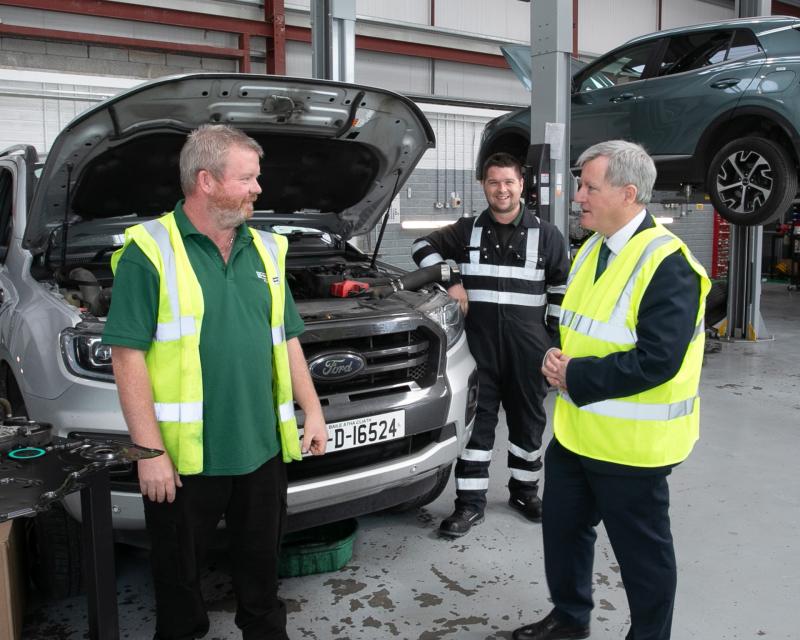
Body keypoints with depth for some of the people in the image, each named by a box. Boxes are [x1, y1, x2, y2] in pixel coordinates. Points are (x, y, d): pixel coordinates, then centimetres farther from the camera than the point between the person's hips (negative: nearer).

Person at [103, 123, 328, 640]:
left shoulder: (265, 250, 9)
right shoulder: (150, 251, -9)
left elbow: (286, 339, 15)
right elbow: (128, 354, -13)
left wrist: (312, 410, 9)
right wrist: (150, 450, -16)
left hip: (262, 448, 5)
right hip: (185, 455, -5)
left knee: (262, 560, 20)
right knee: (179, 572, 13)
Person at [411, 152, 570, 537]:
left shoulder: (545, 235, 5)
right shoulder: (468, 231, 7)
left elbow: (562, 288, 8)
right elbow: (424, 246, 12)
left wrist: (557, 337, 4)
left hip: (527, 343, 0)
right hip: (479, 342, 0)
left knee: (527, 419, 12)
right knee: (476, 420, 2)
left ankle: (524, 490, 31)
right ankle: (470, 503, 10)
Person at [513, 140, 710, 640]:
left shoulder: (667, 264, -20)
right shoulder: (592, 250, 9)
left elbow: (656, 361, -27)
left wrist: (576, 377, -20)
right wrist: (558, 358, -4)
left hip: (631, 443, -9)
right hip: (575, 429, 9)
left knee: (642, 551, 10)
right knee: (563, 527, 22)